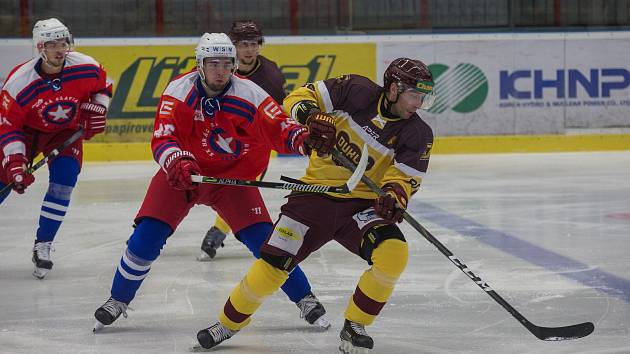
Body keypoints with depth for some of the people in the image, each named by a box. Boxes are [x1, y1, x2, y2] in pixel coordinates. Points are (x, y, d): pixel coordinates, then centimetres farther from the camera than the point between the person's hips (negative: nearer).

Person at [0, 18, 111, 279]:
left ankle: (42, 247, -5)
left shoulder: (86, 67, -23)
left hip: (66, 132, 1)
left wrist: (96, 110, -11)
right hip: (27, 131, -1)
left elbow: (103, 86, 2)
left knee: (63, 181, -16)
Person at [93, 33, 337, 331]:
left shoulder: (249, 94, -16)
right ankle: (117, 301, 11)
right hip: (182, 173, 0)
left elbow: (279, 129, -19)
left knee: (263, 238, -10)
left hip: (232, 177, 0)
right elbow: (161, 140, -23)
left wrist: (305, 138, -41)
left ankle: (305, 300, 7)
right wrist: (178, 162, -44)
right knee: (147, 237, -11)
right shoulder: (178, 92, -18)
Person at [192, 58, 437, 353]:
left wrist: (394, 196, -32)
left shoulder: (418, 135, -5)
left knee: (394, 253, -26)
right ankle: (229, 323, 19)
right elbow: (302, 96, -5)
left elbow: (404, 178, -10)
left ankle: (355, 327, -6)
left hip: (364, 203, 1)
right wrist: (308, 112, -27)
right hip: (317, 193, -1)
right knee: (271, 266, -7)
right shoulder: (358, 91, -8)